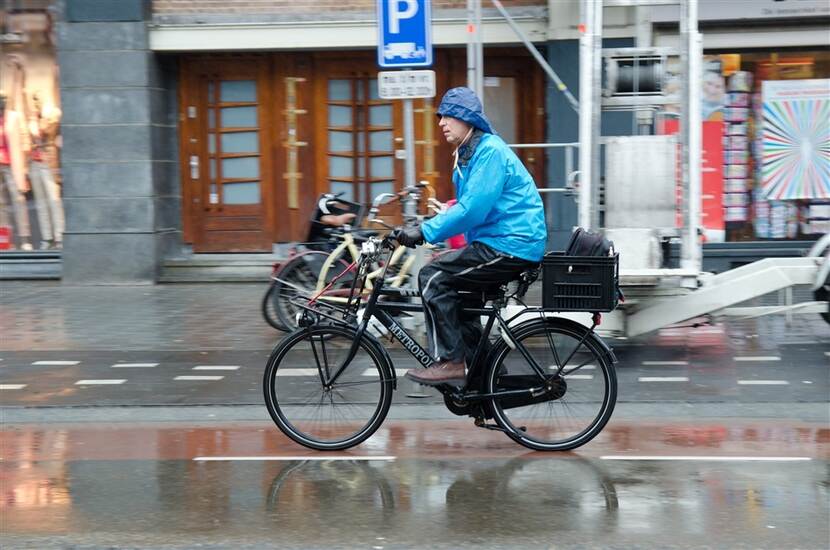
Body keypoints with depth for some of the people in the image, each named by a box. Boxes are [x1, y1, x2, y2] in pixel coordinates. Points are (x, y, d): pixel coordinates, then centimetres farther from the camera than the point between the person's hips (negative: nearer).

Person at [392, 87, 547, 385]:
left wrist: (425, 231, -23)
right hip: (499, 241, 11)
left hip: (511, 246, -11)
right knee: (455, 289, 19)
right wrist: (425, 228, 10)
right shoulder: (468, 154, 17)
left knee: (433, 277, -14)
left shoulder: (490, 151, -15)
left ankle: (450, 362, -11)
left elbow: (472, 209, -25)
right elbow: (465, 207, 21)